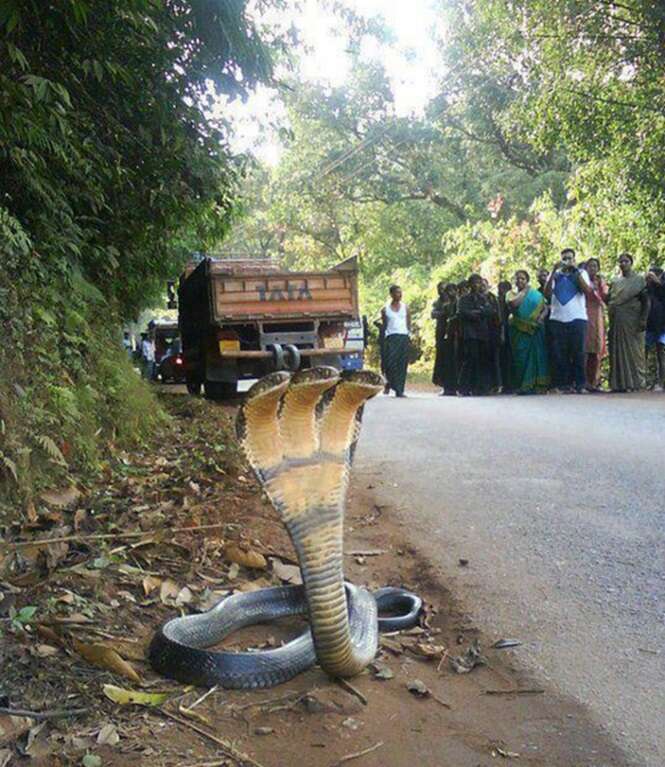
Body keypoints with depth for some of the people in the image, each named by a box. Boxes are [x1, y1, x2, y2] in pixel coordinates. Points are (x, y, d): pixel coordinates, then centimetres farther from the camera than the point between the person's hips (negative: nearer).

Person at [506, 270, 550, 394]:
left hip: (535, 329, 1)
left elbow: (545, 308, 8)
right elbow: (513, 304, -12)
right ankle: (522, 386, -3)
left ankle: (538, 385, -1)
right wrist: (524, 291, -2)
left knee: (537, 355, -5)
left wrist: (541, 317, -12)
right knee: (521, 356, -5)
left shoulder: (536, 294, 14)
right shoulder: (512, 294, 10)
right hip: (519, 330, -1)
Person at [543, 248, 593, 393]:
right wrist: (554, 271, -7)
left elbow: (587, 290, -5)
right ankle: (563, 384, 2)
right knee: (559, 354, -2)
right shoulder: (555, 274, 14)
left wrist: (575, 271, -7)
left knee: (578, 353, -4)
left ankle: (580, 384, 0)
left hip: (577, 318, -1)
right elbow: (546, 293, -1)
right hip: (557, 319, 1)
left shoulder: (581, 273, 13)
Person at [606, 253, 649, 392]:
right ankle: (619, 384, 3)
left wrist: (643, 319, -12)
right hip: (616, 322, 4)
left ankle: (635, 383, -4)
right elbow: (608, 299, 15)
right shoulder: (615, 281, 17)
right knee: (617, 352, 1)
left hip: (632, 322, -4)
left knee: (633, 351, -5)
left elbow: (646, 301, -2)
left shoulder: (639, 280, 5)